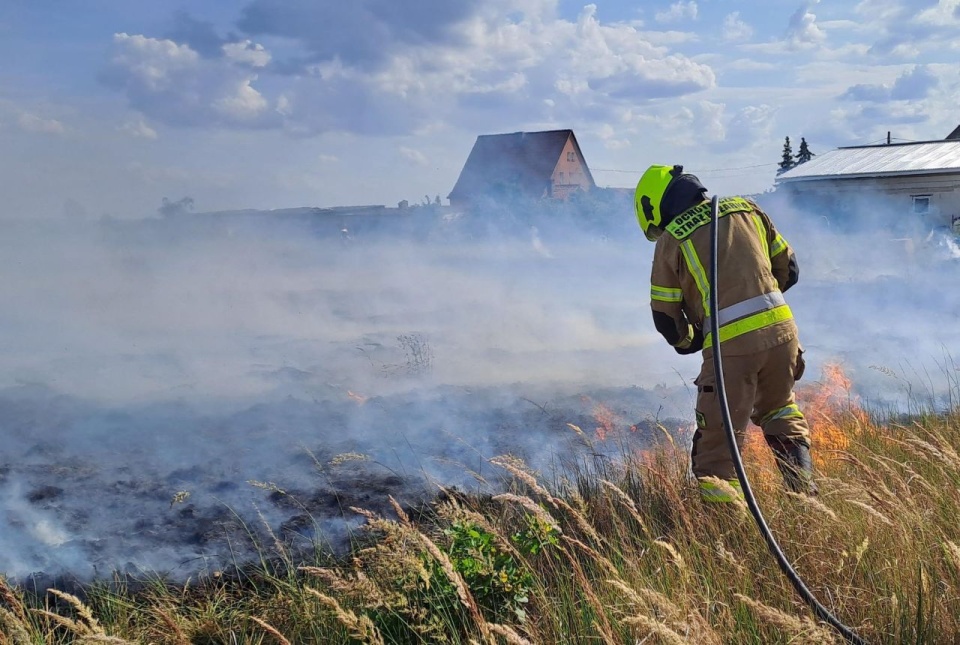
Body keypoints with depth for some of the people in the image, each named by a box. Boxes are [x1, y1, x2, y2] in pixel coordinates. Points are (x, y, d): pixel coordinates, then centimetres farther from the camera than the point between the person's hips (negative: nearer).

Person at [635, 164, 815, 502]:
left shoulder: (670, 240, 3)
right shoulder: (746, 209, 15)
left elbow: (665, 317, 6)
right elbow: (788, 268, 20)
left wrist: (687, 342, 26)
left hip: (730, 343, -5)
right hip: (781, 328, 5)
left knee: (717, 438, 4)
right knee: (780, 411, 28)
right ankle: (803, 488, 24)